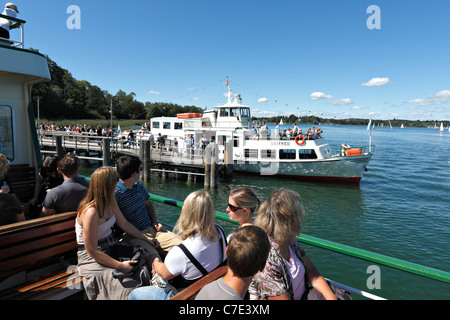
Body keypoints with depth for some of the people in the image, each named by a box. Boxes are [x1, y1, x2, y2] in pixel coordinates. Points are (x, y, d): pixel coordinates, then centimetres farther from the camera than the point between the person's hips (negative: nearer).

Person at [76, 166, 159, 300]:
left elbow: (124, 223, 11)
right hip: (92, 259, -8)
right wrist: (120, 265, -22)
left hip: (111, 248, 8)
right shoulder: (91, 212, -28)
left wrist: (146, 238, 8)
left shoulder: (110, 202, -1)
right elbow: (92, 251, -23)